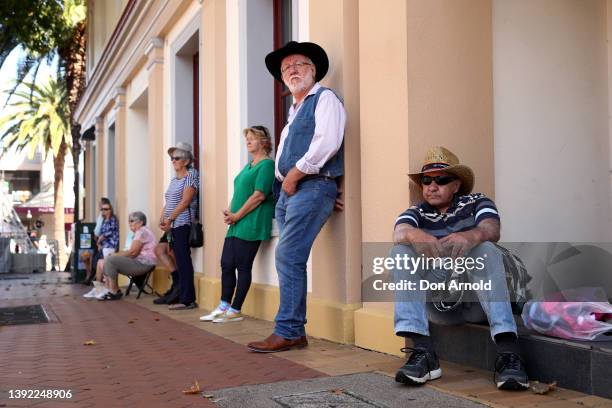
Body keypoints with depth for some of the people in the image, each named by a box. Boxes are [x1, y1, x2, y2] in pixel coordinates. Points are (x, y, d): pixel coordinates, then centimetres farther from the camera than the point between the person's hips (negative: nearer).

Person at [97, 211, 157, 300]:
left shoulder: (142, 232, -12)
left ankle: (114, 292, -13)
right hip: (138, 262, 11)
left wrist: (116, 255, -8)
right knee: (106, 261, 9)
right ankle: (109, 290, 0)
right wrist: (116, 254, 2)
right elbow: (131, 252, 15)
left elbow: (133, 252, -19)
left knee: (110, 260, -19)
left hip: (143, 264, -11)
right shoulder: (138, 233, 21)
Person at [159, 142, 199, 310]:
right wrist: (162, 218, 3)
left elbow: (185, 201, -14)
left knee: (183, 262, -9)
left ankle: (187, 300, -7)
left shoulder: (191, 176, -4)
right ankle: (186, 298, 9)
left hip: (183, 224, -8)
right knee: (180, 262, 6)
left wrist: (169, 219, -15)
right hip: (172, 226, 8)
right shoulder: (174, 179, 21)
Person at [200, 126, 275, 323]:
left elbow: (259, 195, -16)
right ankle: (223, 307, 16)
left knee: (243, 267, -3)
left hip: (251, 225, -9)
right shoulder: (248, 166, 22)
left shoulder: (267, 165, -7)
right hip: (236, 224, 9)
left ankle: (235, 311, 4)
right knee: (226, 265, 8)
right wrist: (229, 213, 4)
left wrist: (237, 215, -12)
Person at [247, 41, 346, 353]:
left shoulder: (324, 98, 0)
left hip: (311, 187, -9)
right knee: (289, 260, 6)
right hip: (287, 190, 9)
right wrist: (284, 179, 6)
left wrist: (295, 174, -12)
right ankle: (295, 332, 10)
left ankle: (287, 332, -9)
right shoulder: (294, 109, 26)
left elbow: (327, 142, -15)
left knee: (288, 257, -14)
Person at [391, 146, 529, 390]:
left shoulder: (477, 203, 8)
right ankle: (422, 352, -32)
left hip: (475, 292, -1)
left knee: (485, 250, -28)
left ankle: (508, 352, -39)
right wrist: (416, 236, -40)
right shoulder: (417, 213, 11)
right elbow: (399, 233, -15)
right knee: (400, 252, -20)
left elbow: (492, 230, -17)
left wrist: (471, 236, -42)